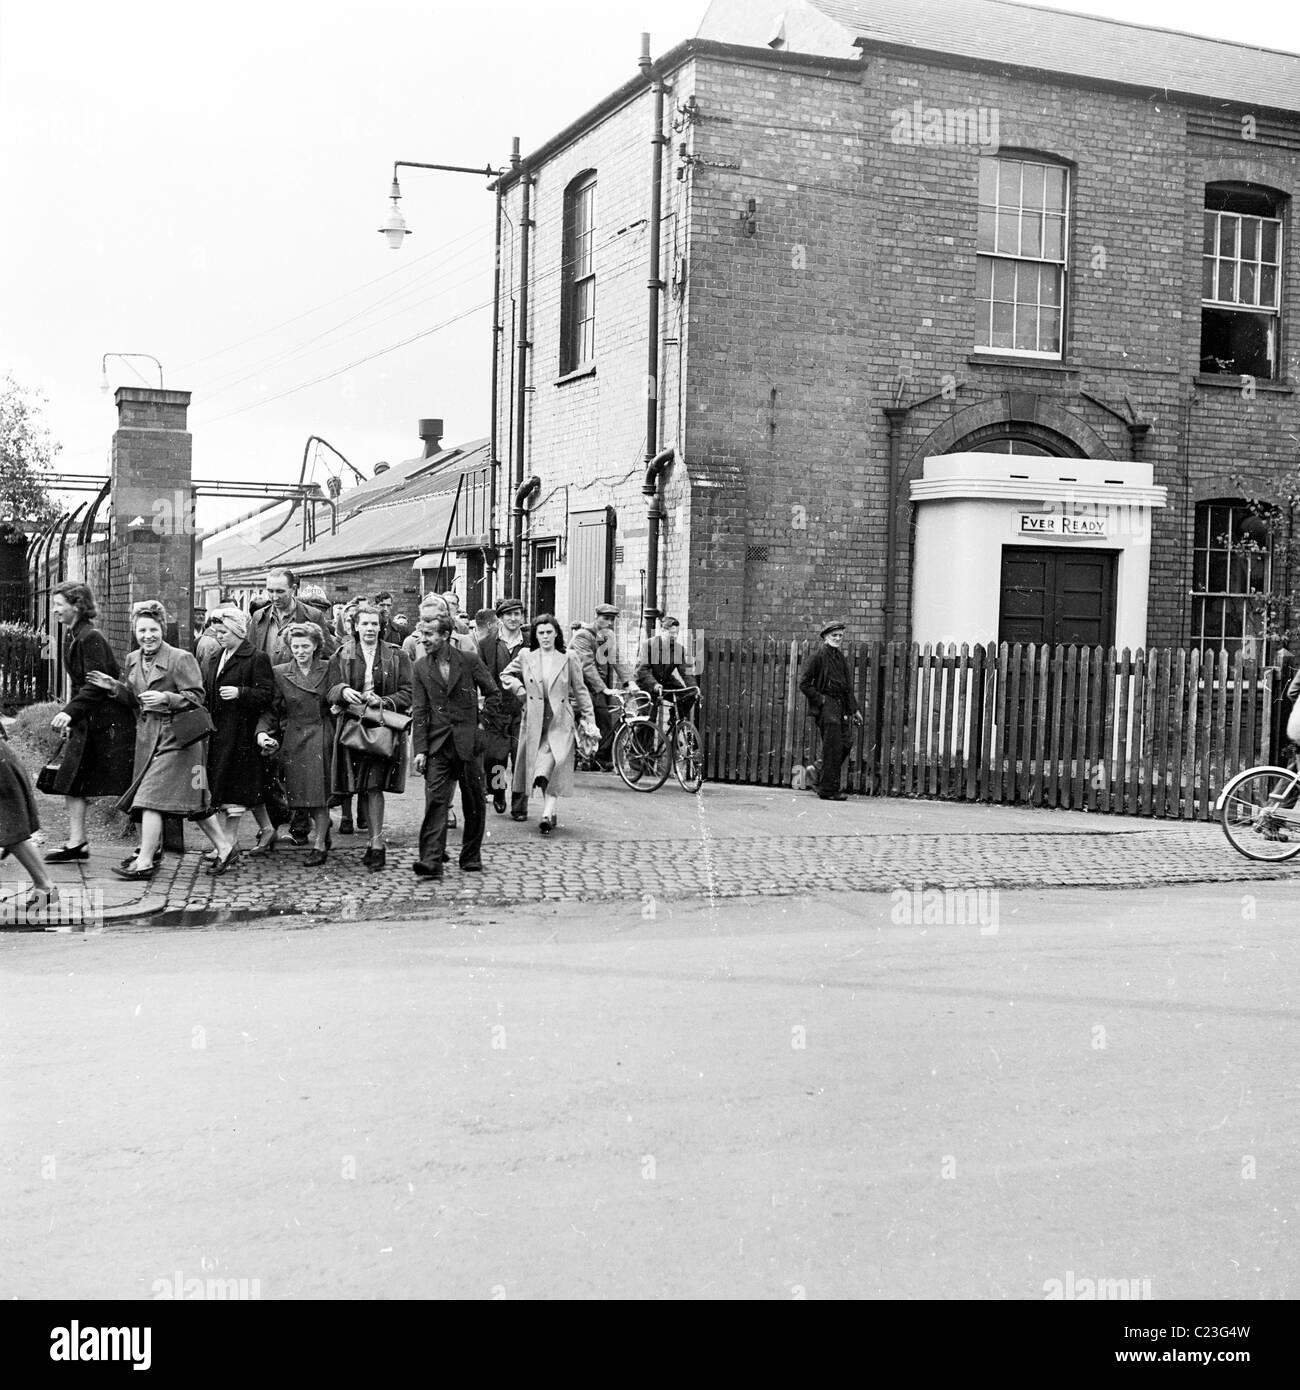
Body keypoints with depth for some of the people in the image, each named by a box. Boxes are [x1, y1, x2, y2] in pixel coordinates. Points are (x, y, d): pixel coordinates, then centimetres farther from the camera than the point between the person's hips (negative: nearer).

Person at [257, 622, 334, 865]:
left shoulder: (328, 669, 1)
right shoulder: (280, 673, 3)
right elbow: (270, 710, 2)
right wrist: (262, 733, -12)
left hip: (322, 738, -2)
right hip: (293, 741, 2)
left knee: (320, 793, -5)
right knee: (303, 795, 5)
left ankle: (319, 845, 3)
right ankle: (321, 830, 30)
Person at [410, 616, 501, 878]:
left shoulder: (469, 661, -3)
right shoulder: (421, 667, 3)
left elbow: (494, 693, 7)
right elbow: (420, 711, 2)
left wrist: (480, 718, -2)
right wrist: (420, 749, -4)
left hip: (469, 741, -1)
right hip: (438, 744, 1)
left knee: (474, 802, 7)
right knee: (435, 800, -10)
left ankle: (471, 857, 20)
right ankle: (431, 860, -15)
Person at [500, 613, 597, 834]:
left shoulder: (568, 659, 3)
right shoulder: (526, 657, 6)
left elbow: (580, 691, 7)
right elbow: (506, 675, 18)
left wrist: (590, 720, 5)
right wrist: (522, 693, 4)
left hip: (560, 723, -2)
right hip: (534, 721, 2)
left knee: (553, 764, -16)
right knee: (537, 765, 2)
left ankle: (547, 813, -20)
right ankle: (550, 814, 13)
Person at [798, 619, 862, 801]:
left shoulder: (840, 657, 17)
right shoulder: (817, 657, -6)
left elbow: (848, 686, 22)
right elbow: (804, 683, -10)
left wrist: (855, 709, 19)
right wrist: (819, 699, -12)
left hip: (842, 707, 8)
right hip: (827, 707, -8)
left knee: (846, 742, 4)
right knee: (833, 748, -8)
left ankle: (825, 783, 17)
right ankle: (828, 789, -1)